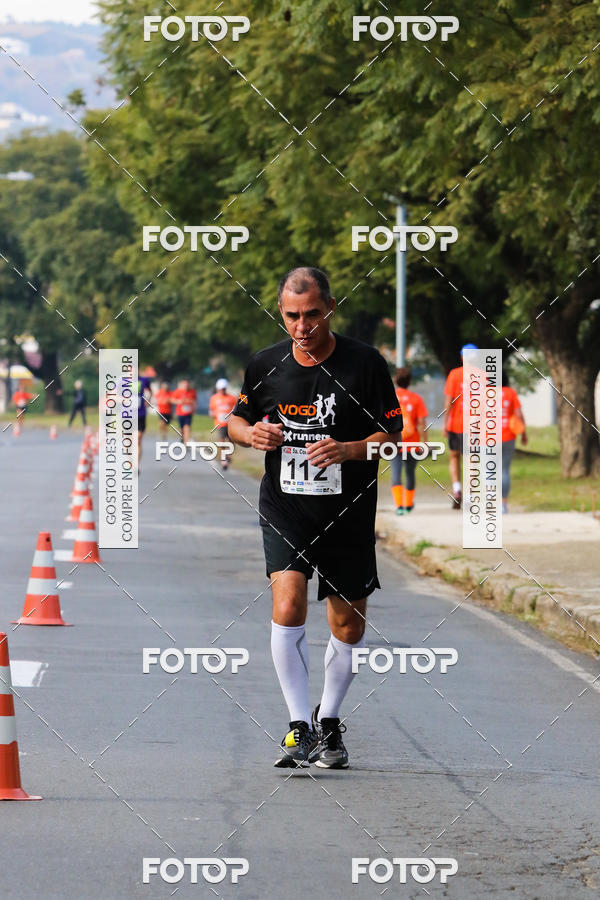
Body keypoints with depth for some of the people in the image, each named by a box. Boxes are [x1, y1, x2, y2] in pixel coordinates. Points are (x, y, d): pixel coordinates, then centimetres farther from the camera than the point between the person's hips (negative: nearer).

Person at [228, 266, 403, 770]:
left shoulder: (365, 363, -7)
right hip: (284, 510, 0)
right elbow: (237, 420, 14)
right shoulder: (266, 365, 1)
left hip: (348, 516, 0)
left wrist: (348, 450, -23)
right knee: (288, 606, -19)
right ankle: (300, 728, -15)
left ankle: (329, 722, 29)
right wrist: (251, 434, -10)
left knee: (349, 622, 9)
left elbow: (392, 434, -4)